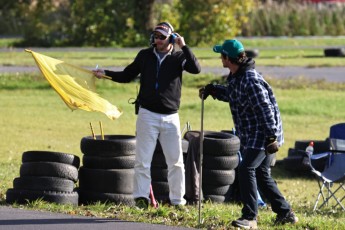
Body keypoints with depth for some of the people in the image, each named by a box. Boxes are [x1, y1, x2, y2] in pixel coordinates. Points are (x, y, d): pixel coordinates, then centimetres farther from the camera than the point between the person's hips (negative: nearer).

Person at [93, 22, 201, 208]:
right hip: (148, 115, 0)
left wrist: (183, 47, -17)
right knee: (143, 160, -3)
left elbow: (195, 68, -15)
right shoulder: (145, 55, 7)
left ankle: (177, 200, 12)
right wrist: (106, 74, 3)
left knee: (176, 161, 4)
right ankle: (141, 197, 0)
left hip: (170, 117, 0)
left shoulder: (178, 57, 2)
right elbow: (127, 75, 15)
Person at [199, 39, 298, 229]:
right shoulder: (235, 77, 8)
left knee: (246, 169, -18)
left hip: (263, 135, -11)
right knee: (260, 174, 15)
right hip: (251, 136, 11)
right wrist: (212, 89, 15)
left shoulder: (250, 80, -23)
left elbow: (265, 109, -25)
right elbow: (231, 94, 29)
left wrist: (271, 137, -26)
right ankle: (285, 213, 23)